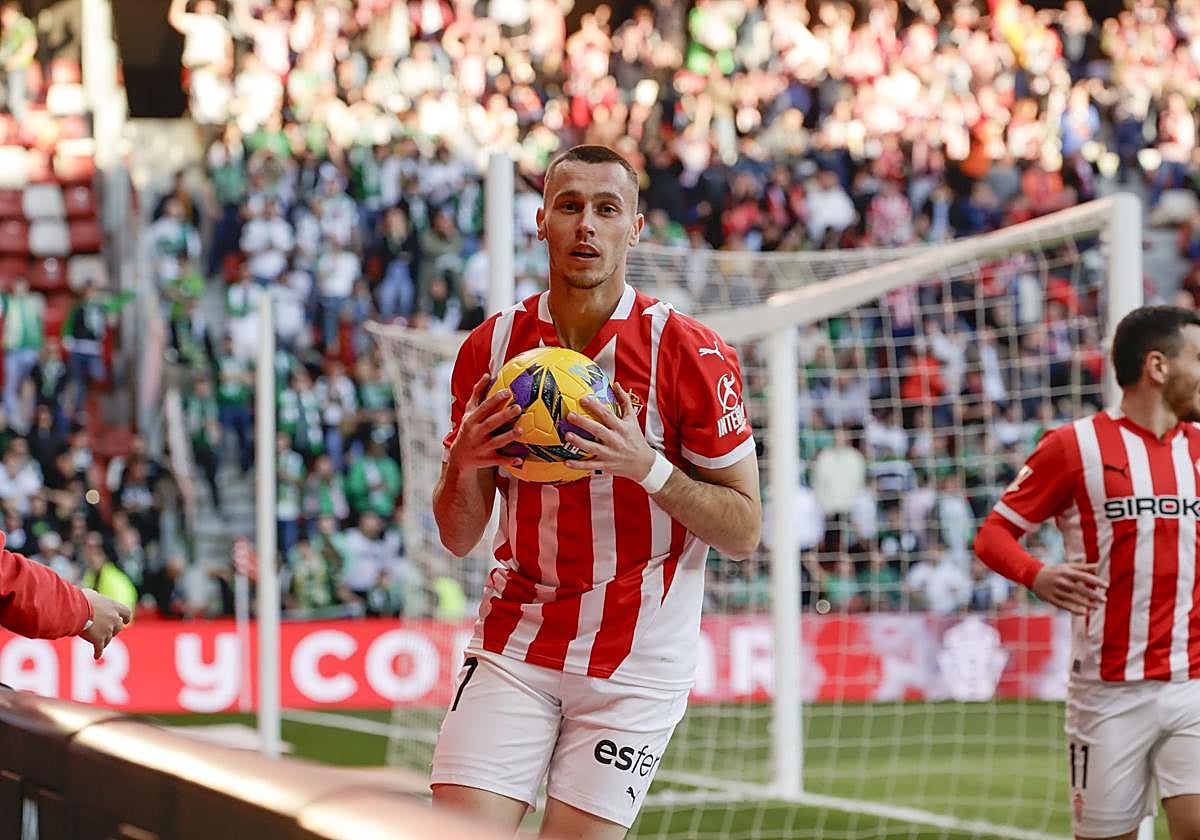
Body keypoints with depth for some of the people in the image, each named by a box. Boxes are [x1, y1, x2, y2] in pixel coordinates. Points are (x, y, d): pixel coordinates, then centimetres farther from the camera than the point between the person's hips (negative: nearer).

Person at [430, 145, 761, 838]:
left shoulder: (690, 355, -8)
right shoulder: (491, 347, 2)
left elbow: (744, 533, -7)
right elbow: (459, 537, 7)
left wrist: (646, 466, -21)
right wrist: (464, 463, -14)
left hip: (638, 660, -2)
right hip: (515, 643, 2)